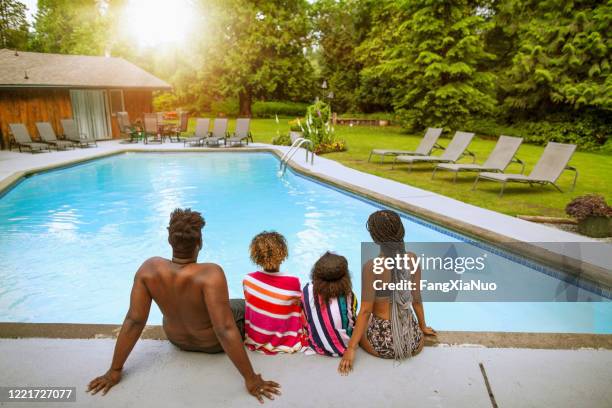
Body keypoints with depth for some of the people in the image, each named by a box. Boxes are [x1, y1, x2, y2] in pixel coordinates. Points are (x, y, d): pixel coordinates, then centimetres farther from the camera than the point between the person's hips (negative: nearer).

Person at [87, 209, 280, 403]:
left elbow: (133, 320, -22)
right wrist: (250, 379, -30)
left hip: (177, 338, 4)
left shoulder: (149, 268, -27)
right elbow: (225, 330, -39)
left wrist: (115, 370, -10)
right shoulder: (211, 274, -40)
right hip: (214, 343, -4)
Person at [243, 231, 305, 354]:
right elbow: (298, 315, -14)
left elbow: (249, 310, -3)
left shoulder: (248, 280, -18)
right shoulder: (293, 282, -26)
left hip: (254, 340, 2)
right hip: (284, 342, -2)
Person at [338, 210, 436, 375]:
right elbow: (417, 300, 4)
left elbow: (366, 311, -16)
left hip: (383, 344, -3)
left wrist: (351, 348, -7)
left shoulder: (371, 267, -20)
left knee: (361, 323, 31)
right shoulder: (412, 259, -7)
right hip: (413, 343, 3)